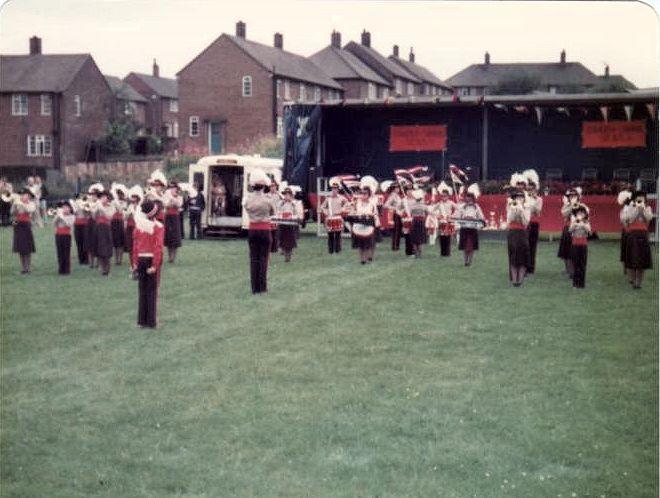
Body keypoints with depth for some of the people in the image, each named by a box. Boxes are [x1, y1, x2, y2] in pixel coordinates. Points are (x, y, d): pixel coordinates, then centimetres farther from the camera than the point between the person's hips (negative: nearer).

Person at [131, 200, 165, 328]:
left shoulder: (138, 226, 1)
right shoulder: (158, 227, -11)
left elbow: (135, 245, 2)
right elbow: (158, 247, -16)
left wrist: (135, 263, 6)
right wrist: (155, 265, -15)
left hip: (141, 260, 3)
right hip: (152, 260, -3)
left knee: (142, 290, 12)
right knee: (152, 291, 4)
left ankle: (142, 320, 15)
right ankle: (151, 321, 5)